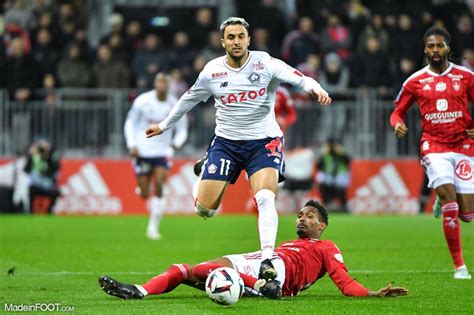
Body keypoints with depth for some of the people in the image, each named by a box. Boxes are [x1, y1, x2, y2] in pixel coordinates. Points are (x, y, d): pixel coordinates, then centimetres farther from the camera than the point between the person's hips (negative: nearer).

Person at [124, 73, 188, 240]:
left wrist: (177, 142, -13)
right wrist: (132, 145, -6)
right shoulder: (143, 101, -7)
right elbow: (130, 122, 4)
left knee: (159, 187, -18)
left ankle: (153, 227, -9)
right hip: (143, 151, 0)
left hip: (162, 152, 0)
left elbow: (182, 129, 8)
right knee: (144, 194, 0)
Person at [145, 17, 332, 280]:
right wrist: (164, 126, 28)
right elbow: (189, 99, 17)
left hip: (264, 141, -2)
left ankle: (267, 260, -27)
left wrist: (314, 88, -45)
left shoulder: (264, 63, -8)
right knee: (205, 209, -1)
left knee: (265, 199, -26)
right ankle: (202, 177, 35)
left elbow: (297, 77, -23)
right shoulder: (212, 71, 0)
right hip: (226, 142, 2)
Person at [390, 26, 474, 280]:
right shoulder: (415, 81, 5)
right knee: (450, 203, -19)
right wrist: (397, 124, -10)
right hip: (434, 147, -1)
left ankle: (442, 202, 35)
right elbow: (398, 111, 13)